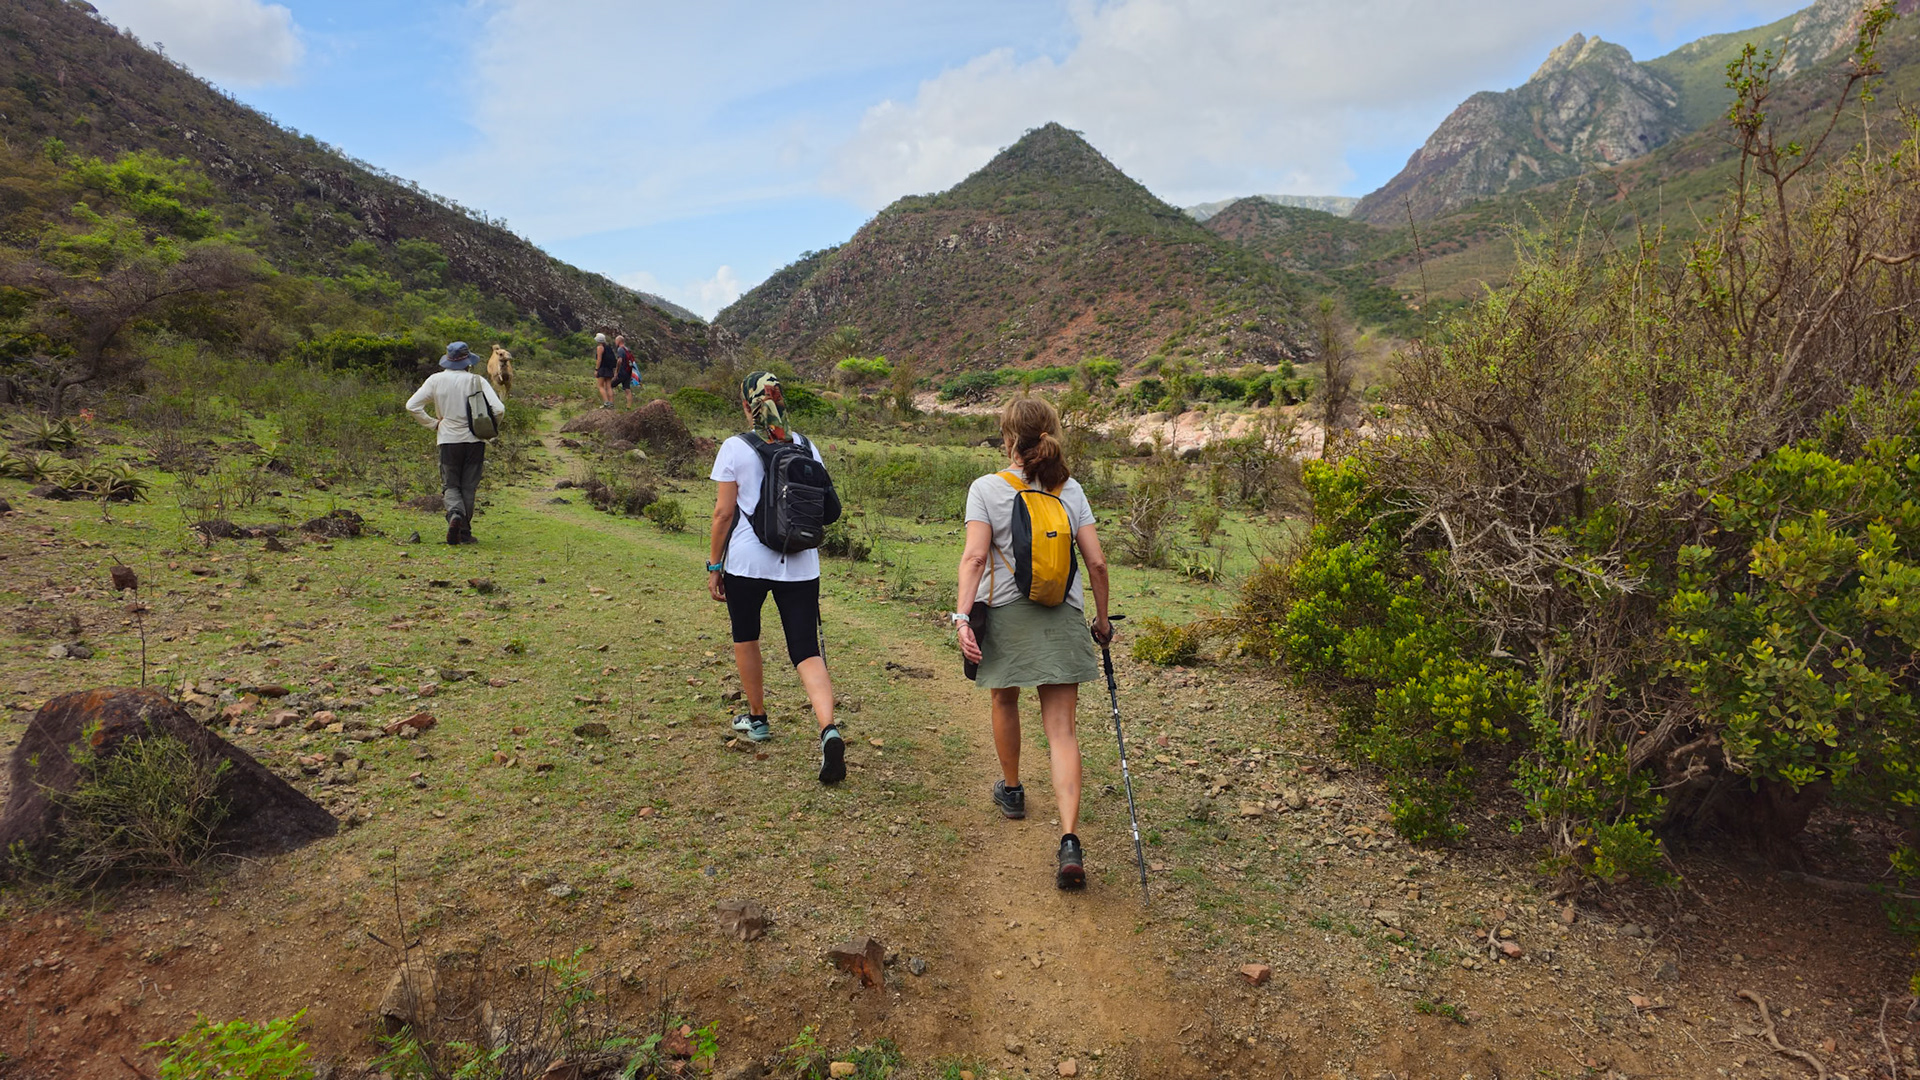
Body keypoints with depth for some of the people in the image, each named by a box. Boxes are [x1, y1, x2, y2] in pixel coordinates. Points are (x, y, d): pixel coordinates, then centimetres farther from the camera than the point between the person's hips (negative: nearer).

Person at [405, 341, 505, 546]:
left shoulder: (436, 380, 0)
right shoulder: (477, 380, -5)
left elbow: (412, 406, -2)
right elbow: (498, 409, -14)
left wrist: (433, 423, 8)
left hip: (448, 440, 0)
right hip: (474, 440, 0)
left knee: (450, 486, 10)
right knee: (469, 487, 9)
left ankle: (455, 513, -21)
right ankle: (464, 532, 11)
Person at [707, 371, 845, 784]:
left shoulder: (735, 448, -6)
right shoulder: (806, 447, 5)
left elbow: (723, 511, -6)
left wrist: (714, 565, 2)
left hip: (747, 562, -2)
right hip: (800, 564, 3)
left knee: (746, 638, 22)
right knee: (807, 652, 1)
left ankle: (757, 719, 35)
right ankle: (829, 729, -20)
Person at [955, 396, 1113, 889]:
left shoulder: (986, 488, -3)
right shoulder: (1071, 490, 5)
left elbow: (974, 557, -13)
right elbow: (1096, 562, 2)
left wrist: (962, 616, -15)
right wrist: (1103, 619, 13)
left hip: (1006, 613, -1)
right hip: (1063, 617, 1)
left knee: (1005, 702, 25)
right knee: (1061, 728, 0)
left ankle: (1011, 789, 46)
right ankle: (1070, 841, -12)